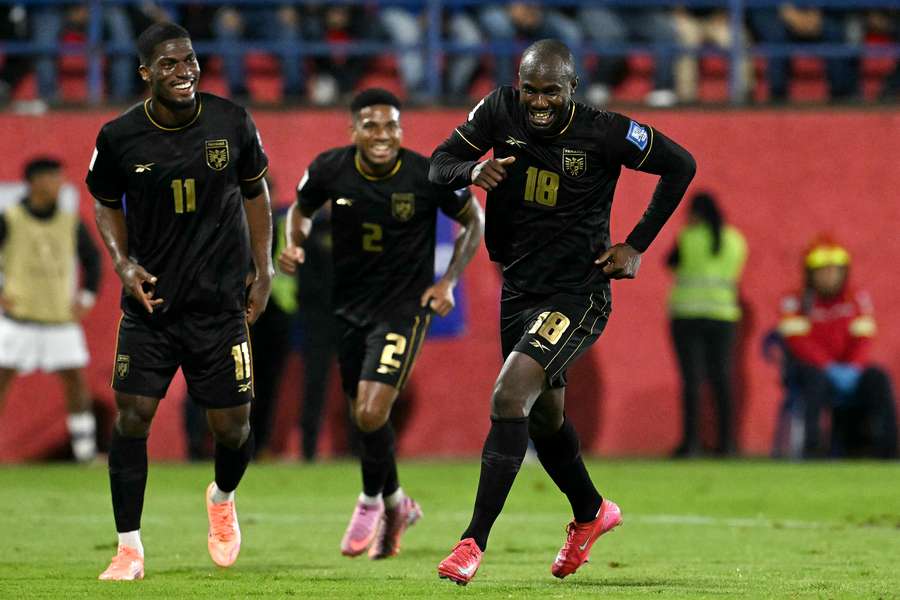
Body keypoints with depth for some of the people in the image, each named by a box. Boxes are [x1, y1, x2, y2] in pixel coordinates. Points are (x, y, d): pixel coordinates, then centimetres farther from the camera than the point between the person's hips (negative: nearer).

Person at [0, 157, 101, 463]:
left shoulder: (71, 222, 3)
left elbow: (92, 259, 16)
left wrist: (86, 299, 6)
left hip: (61, 320, 3)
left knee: (76, 380, -1)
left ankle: (85, 449, 8)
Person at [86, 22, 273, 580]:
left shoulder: (232, 123, -5)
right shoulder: (119, 138, -7)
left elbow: (255, 191, 10)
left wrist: (263, 270, 5)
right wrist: (124, 263, -4)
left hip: (220, 303, 0)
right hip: (149, 301, 0)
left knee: (233, 426, 2)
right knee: (132, 418, -8)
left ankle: (223, 498, 37)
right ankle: (130, 549, 3)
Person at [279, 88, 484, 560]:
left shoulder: (428, 176, -17)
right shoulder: (330, 169, -11)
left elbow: (473, 221, 0)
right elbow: (302, 209, 11)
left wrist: (448, 281, -8)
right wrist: (294, 244, -10)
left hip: (404, 308, -4)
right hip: (349, 305, 4)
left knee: (371, 413, -17)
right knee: (363, 416, 13)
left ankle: (372, 501, 11)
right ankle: (396, 505, 38)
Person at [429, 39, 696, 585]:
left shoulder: (605, 133, -16)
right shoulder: (500, 112, -7)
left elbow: (680, 165, -3)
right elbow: (439, 163, 1)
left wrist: (636, 246, -4)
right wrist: (474, 171, -23)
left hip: (577, 294, -6)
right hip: (519, 288, 6)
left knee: (509, 397, -22)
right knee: (544, 417, 21)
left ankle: (474, 542, -19)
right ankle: (592, 513, 48)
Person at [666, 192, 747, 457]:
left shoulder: (688, 237, -4)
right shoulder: (735, 240, 6)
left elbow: (671, 263, 10)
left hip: (687, 313, -3)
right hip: (723, 314, 3)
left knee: (691, 378, -4)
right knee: (721, 378, 6)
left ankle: (691, 439, -10)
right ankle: (726, 441, 3)